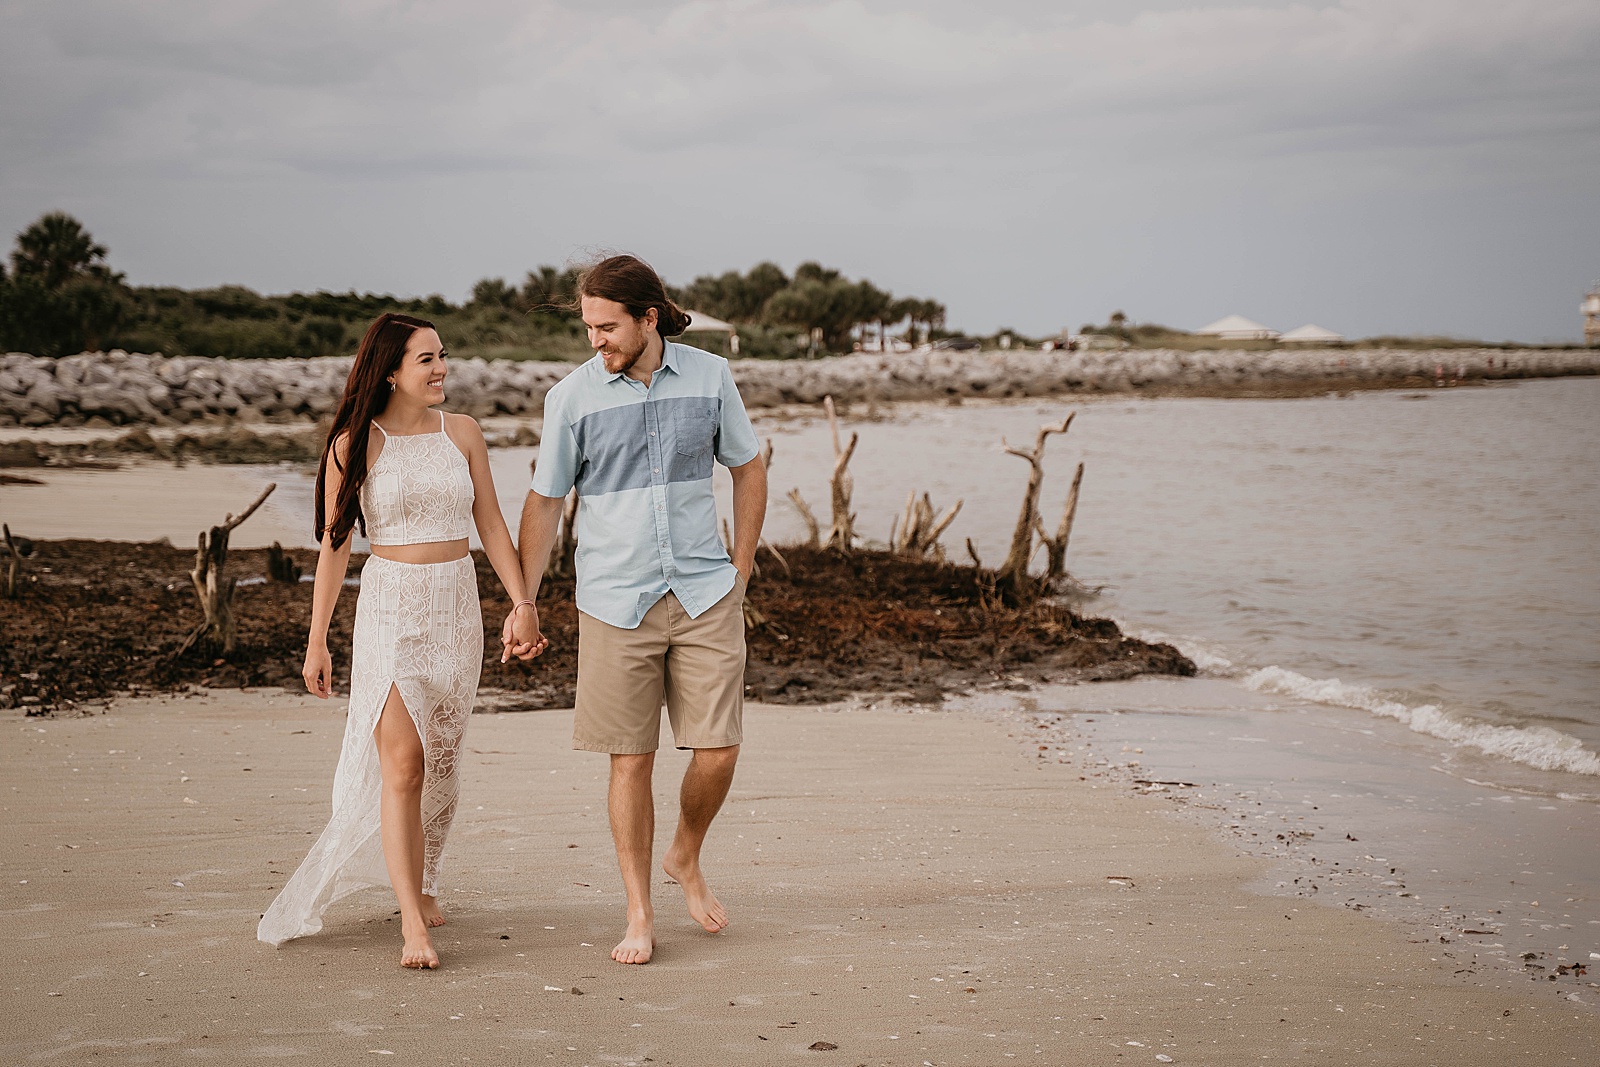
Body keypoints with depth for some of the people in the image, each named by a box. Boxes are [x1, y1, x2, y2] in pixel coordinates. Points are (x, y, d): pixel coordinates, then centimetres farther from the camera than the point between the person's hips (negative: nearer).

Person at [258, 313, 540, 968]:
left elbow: (491, 526, 8)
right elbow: (334, 544, 1)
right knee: (401, 763, -12)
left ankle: (422, 881, 33)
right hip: (390, 609, -4)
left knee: (440, 761, 11)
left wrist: (521, 606, 0)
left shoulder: (462, 435, 5)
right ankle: (413, 925, -13)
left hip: (458, 607, 4)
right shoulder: (353, 446, -3)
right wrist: (316, 641, 1)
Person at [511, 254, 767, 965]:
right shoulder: (573, 396, -4)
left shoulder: (710, 377, 0)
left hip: (705, 594, 1)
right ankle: (639, 916, 12)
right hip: (616, 604, -1)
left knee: (718, 749, -3)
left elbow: (748, 469, 12)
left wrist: (740, 571, 8)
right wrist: (524, 603, 3)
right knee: (631, 760, 1)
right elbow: (544, 501, 4)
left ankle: (686, 859, 26)